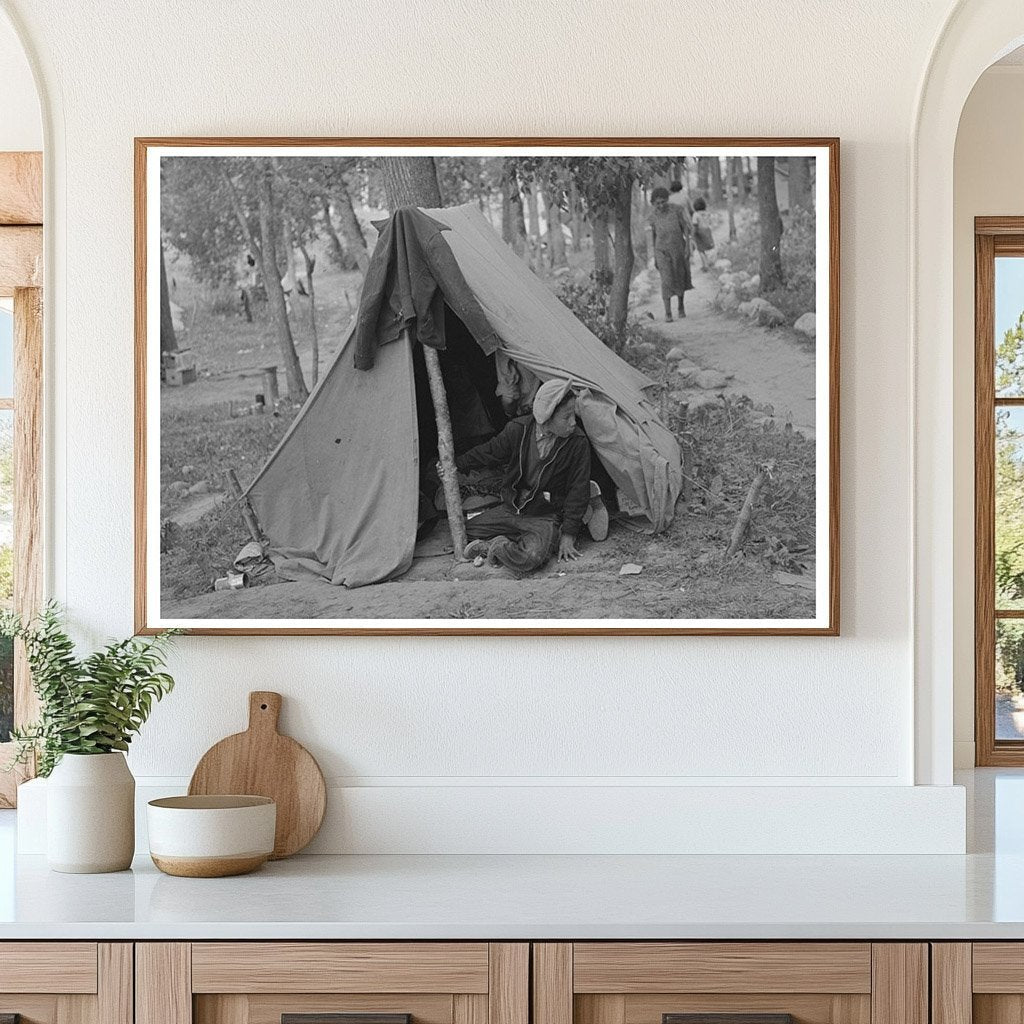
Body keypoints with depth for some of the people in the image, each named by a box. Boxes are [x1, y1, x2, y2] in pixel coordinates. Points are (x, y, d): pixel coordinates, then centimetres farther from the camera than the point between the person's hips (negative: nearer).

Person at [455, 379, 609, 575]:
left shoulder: (577, 443, -17)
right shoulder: (517, 430, -12)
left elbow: (578, 490, -10)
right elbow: (490, 453, 9)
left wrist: (568, 535, -10)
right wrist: (456, 466, 9)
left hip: (547, 517, -4)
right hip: (511, 510, 4)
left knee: (531, 558, -34)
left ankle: (494, 547, -7)